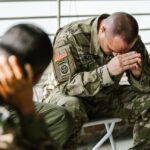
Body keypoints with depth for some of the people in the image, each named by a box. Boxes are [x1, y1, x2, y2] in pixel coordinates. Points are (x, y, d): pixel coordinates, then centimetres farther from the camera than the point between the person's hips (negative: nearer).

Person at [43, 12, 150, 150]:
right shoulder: (70, 37, -26)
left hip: (108, 97, 4)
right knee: (70, 109, -38)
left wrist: (137, 72, -34)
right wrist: (108, 71, -44)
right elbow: (66, 86, -31)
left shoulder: (133, 42, -13)